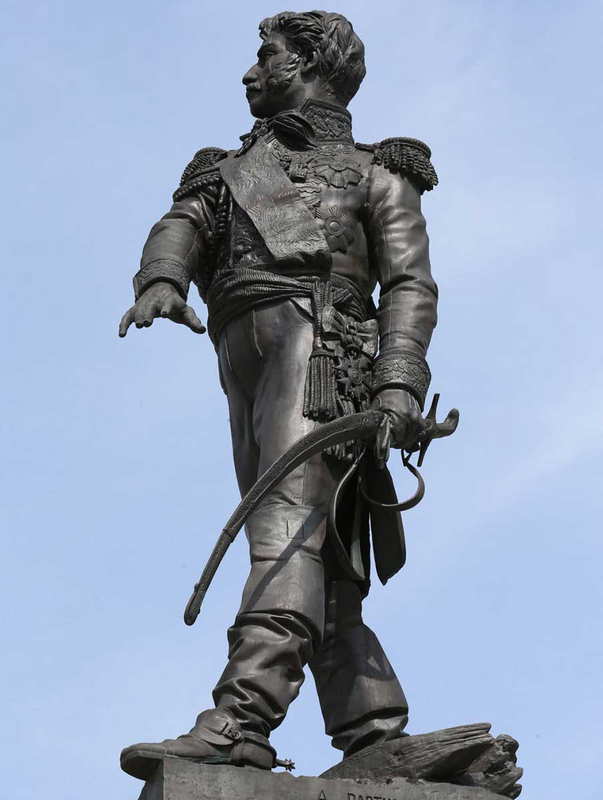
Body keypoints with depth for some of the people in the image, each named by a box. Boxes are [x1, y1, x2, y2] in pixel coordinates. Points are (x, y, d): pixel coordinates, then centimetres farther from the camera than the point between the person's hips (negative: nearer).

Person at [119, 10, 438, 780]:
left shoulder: (374, 174, 19)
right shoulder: (229, 169, 33)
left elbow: (411, 288, 5)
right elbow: (182, 226, 11)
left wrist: (399, 386, -14)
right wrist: (160, 280, -14)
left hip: (319, 346, -6)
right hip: (248, 374, 6)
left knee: (288, 523, -25)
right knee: (322, 580, -2)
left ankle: (239, 724, -43)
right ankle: (381, 747, -2)